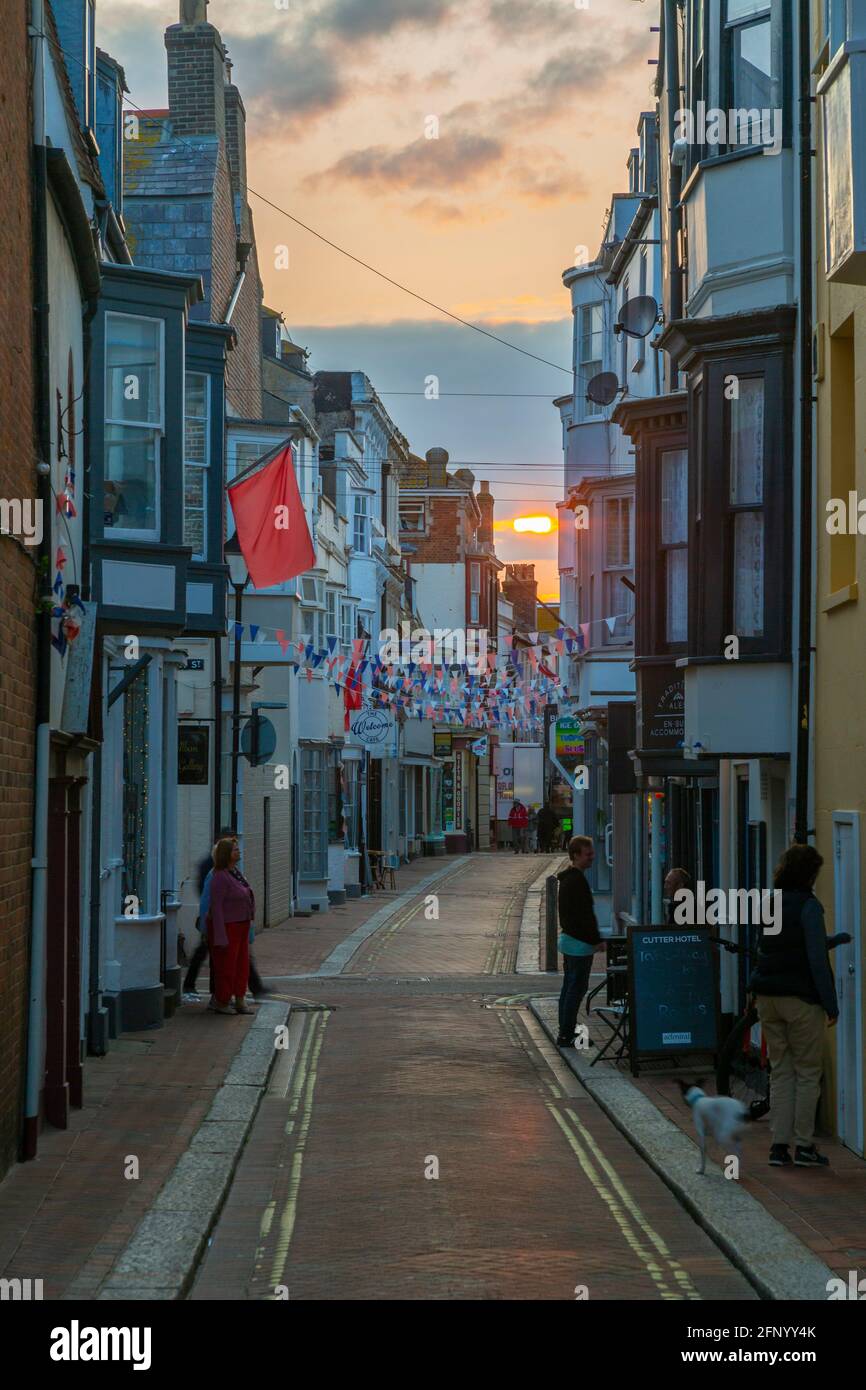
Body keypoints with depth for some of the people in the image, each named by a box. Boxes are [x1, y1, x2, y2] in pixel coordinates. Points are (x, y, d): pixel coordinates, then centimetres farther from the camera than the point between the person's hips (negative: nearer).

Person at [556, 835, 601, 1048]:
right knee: (577, 988, -7)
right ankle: (567, 1036, -6)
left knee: (569, 987, 15)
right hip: (580, 943, -11)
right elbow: (585, 915, -21)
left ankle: (565, 1034, 21)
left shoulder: (567, 878, 14)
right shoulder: (577, 880, -19)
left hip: (568, 938, 11)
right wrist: (597, 940, -15)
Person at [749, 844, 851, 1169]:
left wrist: (837, 939, 34)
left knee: (781, 1072, 11)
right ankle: (803, 1146, 6)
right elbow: (817, 960, -14)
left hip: (768, 997, 6)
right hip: (801, 999, -6)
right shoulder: (808, 906, -11)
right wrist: (831, 1005, -9)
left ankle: (779, 1146, 9)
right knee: (807, 1073, 4)